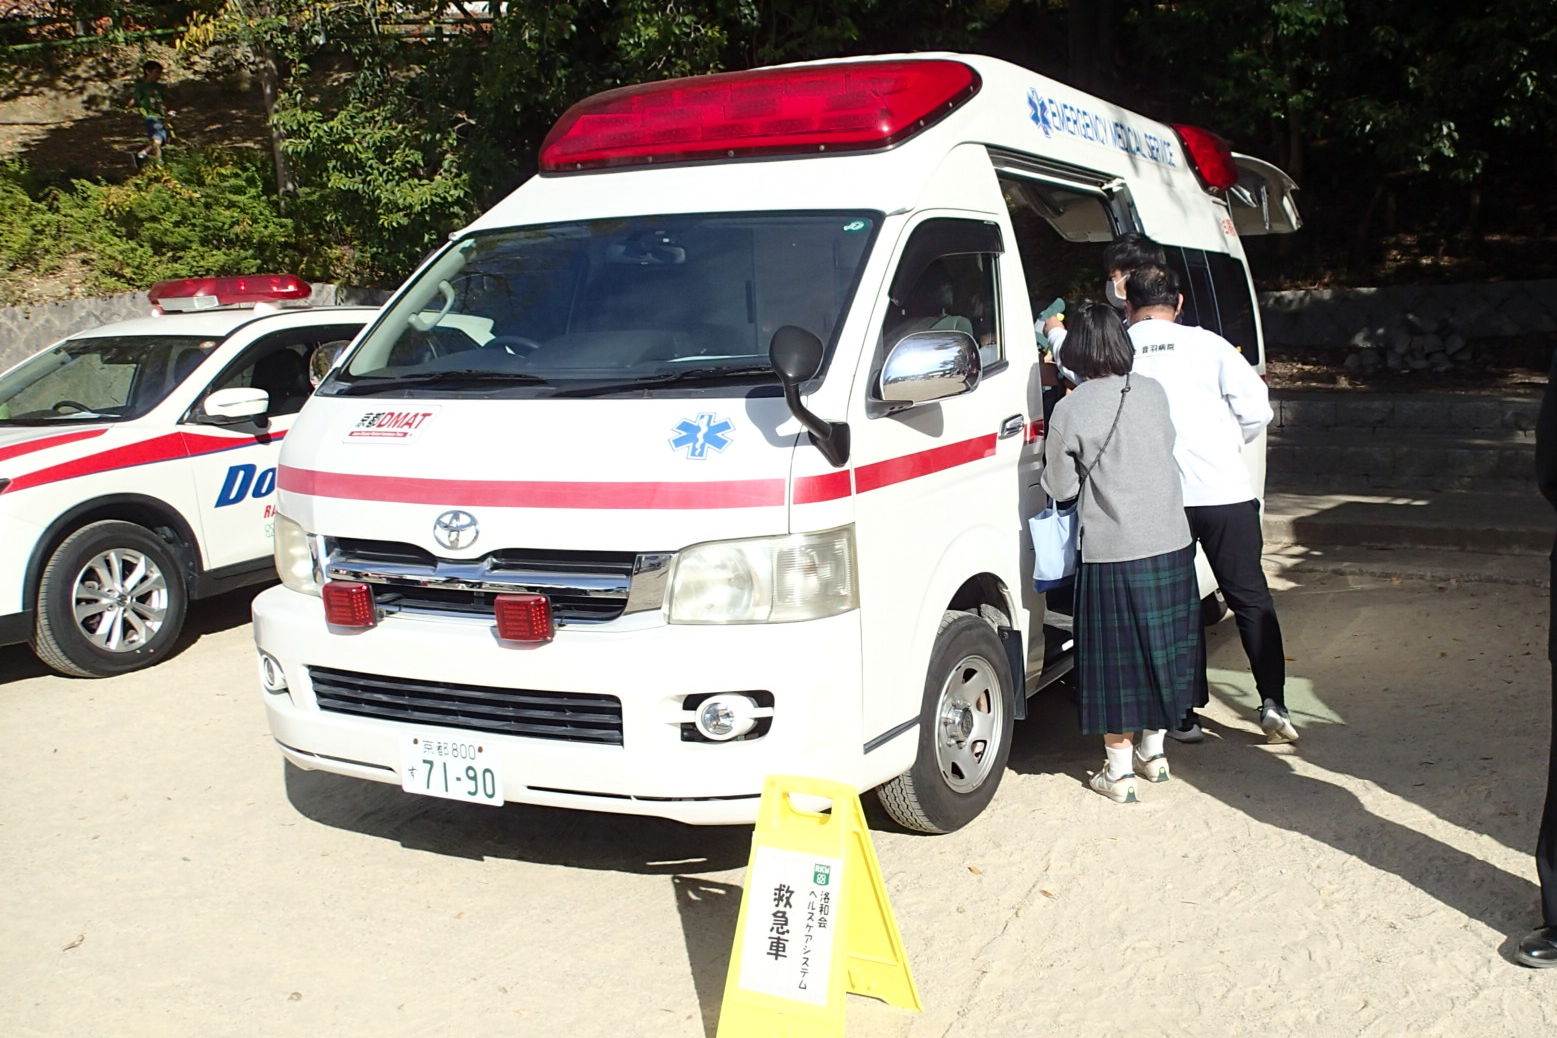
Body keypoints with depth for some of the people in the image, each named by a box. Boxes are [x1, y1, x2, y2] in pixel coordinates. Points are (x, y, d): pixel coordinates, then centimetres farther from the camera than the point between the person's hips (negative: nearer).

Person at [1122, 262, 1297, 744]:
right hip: (1224, 491, 0)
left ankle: (1185, 714, 13)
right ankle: (1273, 701, 5)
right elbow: (1256, 411, -2)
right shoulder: (1208, 345, 0)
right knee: (1250, 596, 11)